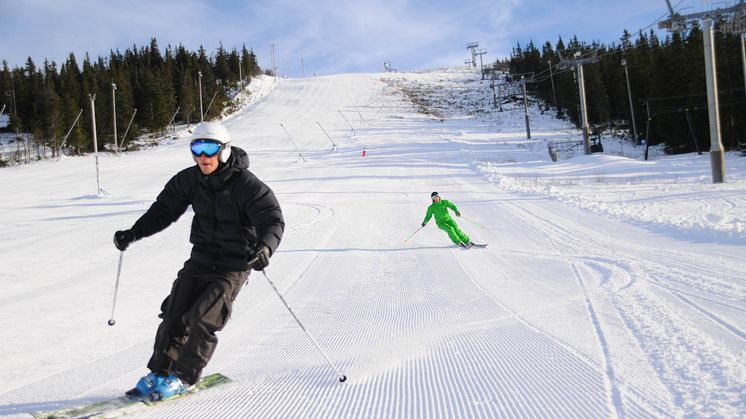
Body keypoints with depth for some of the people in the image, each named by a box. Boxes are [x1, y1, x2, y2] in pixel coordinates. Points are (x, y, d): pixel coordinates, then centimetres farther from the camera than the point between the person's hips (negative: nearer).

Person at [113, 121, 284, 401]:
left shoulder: (247, 186, -20)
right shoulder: (189, 180, -2)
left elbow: (273, 221, -25)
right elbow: (164, 210, 9)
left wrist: (265, 247, -45)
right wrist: (133, 234, -1)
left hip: (234, 265, -5)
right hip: (201, 258, 6)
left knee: (202, 319, -15)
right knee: (174, 314, 1)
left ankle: (184, 378, 4)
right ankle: (159, 373, 17)